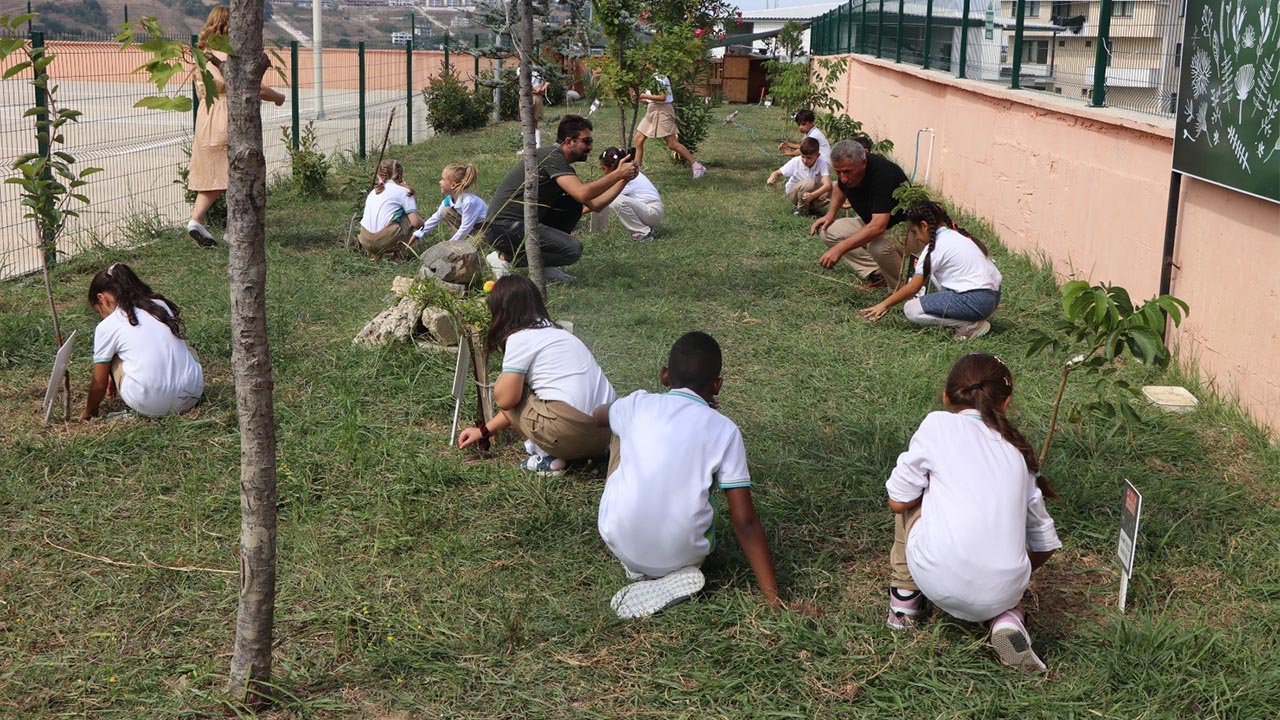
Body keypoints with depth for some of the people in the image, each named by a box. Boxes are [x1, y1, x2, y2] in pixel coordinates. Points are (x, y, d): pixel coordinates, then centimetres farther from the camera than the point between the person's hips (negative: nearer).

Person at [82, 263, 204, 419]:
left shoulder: (106, 327, 2)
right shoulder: (161, 305, 15)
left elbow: (99, 383, 10)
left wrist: (88, 413, 30)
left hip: (150, 406, -5)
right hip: (190, 397, 5)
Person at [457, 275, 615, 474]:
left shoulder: (520, 338, -4)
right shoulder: (554, 331, 23)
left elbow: (505, 399, -8)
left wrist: (501, 380, 14)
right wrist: (484, 431, 32)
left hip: (573, 432, -8)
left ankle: (547, 458, 3)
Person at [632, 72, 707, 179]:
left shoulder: (660, 78, -14)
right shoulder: (651, 78, 15)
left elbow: (662, 97, -21)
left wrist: (645, 96, -16)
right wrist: (640, 98, 4)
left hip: (662, 110, -10)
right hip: (652, 111, 10)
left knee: (672, 144, -10)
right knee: (638, 140, 4)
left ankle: (697, 166, -4)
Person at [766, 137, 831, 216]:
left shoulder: (821, 163, -24)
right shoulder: (795, 162, -21)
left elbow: (827, 185, -36)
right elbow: (777, 173, -9)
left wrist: (812, 195, -54)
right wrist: (772, 178, -35)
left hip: (813, 191, 2)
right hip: (793, 192, -2)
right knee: (809, 184, -35)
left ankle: (813, 207, -1)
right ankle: (801, 210, -10)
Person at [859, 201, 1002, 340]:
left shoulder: (935, 247, -9)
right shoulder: (957, 235, 15)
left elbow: (912, 288, -5)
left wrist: (883, 305, 4)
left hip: (977, 302, -9)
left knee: (912, 310, -7)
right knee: (933, 271, 23)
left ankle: (972, 325, -11)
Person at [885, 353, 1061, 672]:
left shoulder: (938, 423, 6)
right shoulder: (1018, 452, 19)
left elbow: (898, 500, 9)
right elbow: (1045, 543, 24)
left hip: (939, 581, -3)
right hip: (1002, 593, 3)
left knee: (911, 504, 24)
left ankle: (904, 602, 28)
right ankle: (1008, 620, 7)